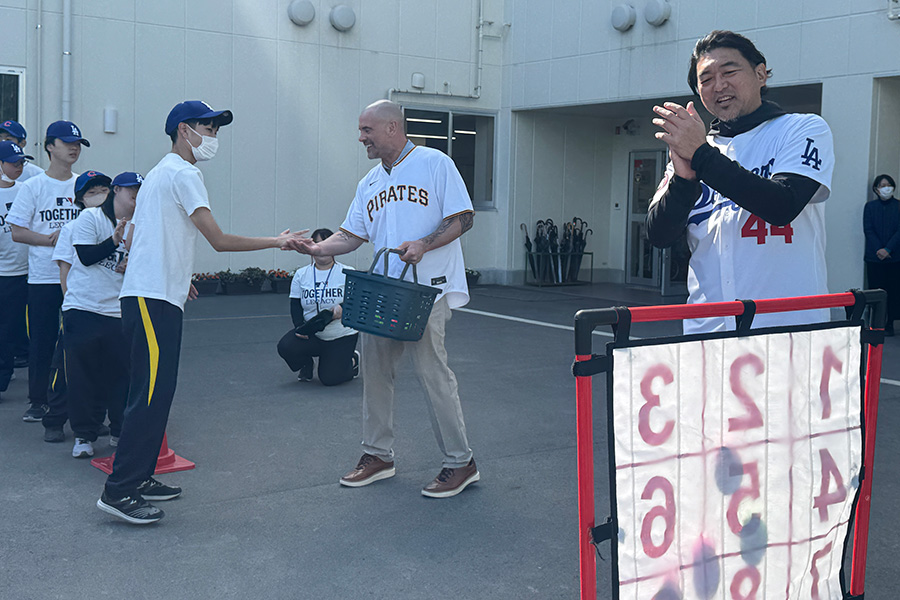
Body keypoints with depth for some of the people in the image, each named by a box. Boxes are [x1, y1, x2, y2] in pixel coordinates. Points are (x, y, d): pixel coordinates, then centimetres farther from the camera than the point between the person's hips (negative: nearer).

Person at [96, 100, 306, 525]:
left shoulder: (158, 174, 23)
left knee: (155, 392, 13)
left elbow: (133, 237, 26)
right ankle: (119, 491, -9)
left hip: (146, 295, 11)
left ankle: (139, 478, 19)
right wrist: (276, 242, -4)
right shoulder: (183, 174, -8)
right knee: (151, 395, -11)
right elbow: (220, 241, -13)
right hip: (155, 299, -11)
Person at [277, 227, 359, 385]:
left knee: (330, 378, -12)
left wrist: (343, 309, -26)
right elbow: (295, 305, 4)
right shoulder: (301, 275, 5)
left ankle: (353, 360, 24)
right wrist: (300, 327, -14)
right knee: (285, 347, -24)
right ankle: (306, 364, 12)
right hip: (310, 334, 3)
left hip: (342, 336, -2)